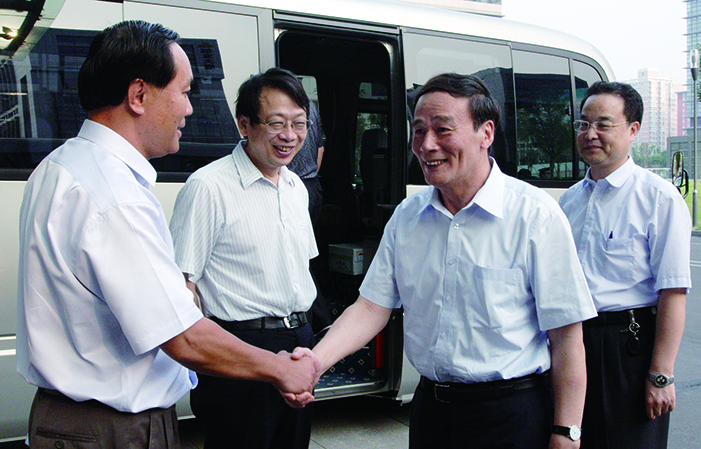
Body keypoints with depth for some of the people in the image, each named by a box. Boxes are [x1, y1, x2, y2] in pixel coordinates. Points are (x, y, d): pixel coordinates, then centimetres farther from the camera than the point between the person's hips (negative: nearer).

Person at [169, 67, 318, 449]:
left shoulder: (296, 187, 11)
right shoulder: (208, 187, -13)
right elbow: (181, 285, -14)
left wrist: (302, 330, 17)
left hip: (300, 342, 7)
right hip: (241, 345, -7)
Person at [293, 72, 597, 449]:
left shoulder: (535, 215, -13)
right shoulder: (406, 216, 3)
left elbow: (566, 336, -13)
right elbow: (371, 307, 1)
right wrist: (314, 362, -14)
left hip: (510, 416, -5)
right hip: (429, 409, 5)